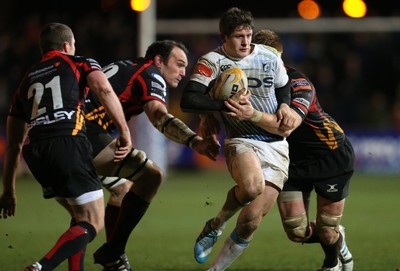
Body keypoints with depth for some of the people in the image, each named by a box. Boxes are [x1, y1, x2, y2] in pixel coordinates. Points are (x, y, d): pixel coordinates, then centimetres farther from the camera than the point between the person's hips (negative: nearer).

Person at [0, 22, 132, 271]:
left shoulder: (26, 81, 27)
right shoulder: (80, 63, 15)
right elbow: (104, 90, -8)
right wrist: (125, 132, -7)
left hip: (35, 153, 6)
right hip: (69, 145, -6)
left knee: (80, 218, 24)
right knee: (93, 224, -2)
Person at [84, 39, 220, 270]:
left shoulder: (127, 68, 26)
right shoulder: (151, 74, -4)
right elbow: (159, 116, -24)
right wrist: (194, 141, -37)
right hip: (89, 136, -11)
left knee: (123, 189, 27)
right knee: (151, 175, -15)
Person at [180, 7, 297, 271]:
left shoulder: (270, 57, 4)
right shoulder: (212, 61, -8)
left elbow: (284, 88, 22)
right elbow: (188, 100, -17)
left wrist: (284, 107, 1)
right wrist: (224, 105, -28)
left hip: (276, 146, 3)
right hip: (241, 140, -3)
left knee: (250, 221, -5)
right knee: (252, 186, -37)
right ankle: (216, 225, -5)